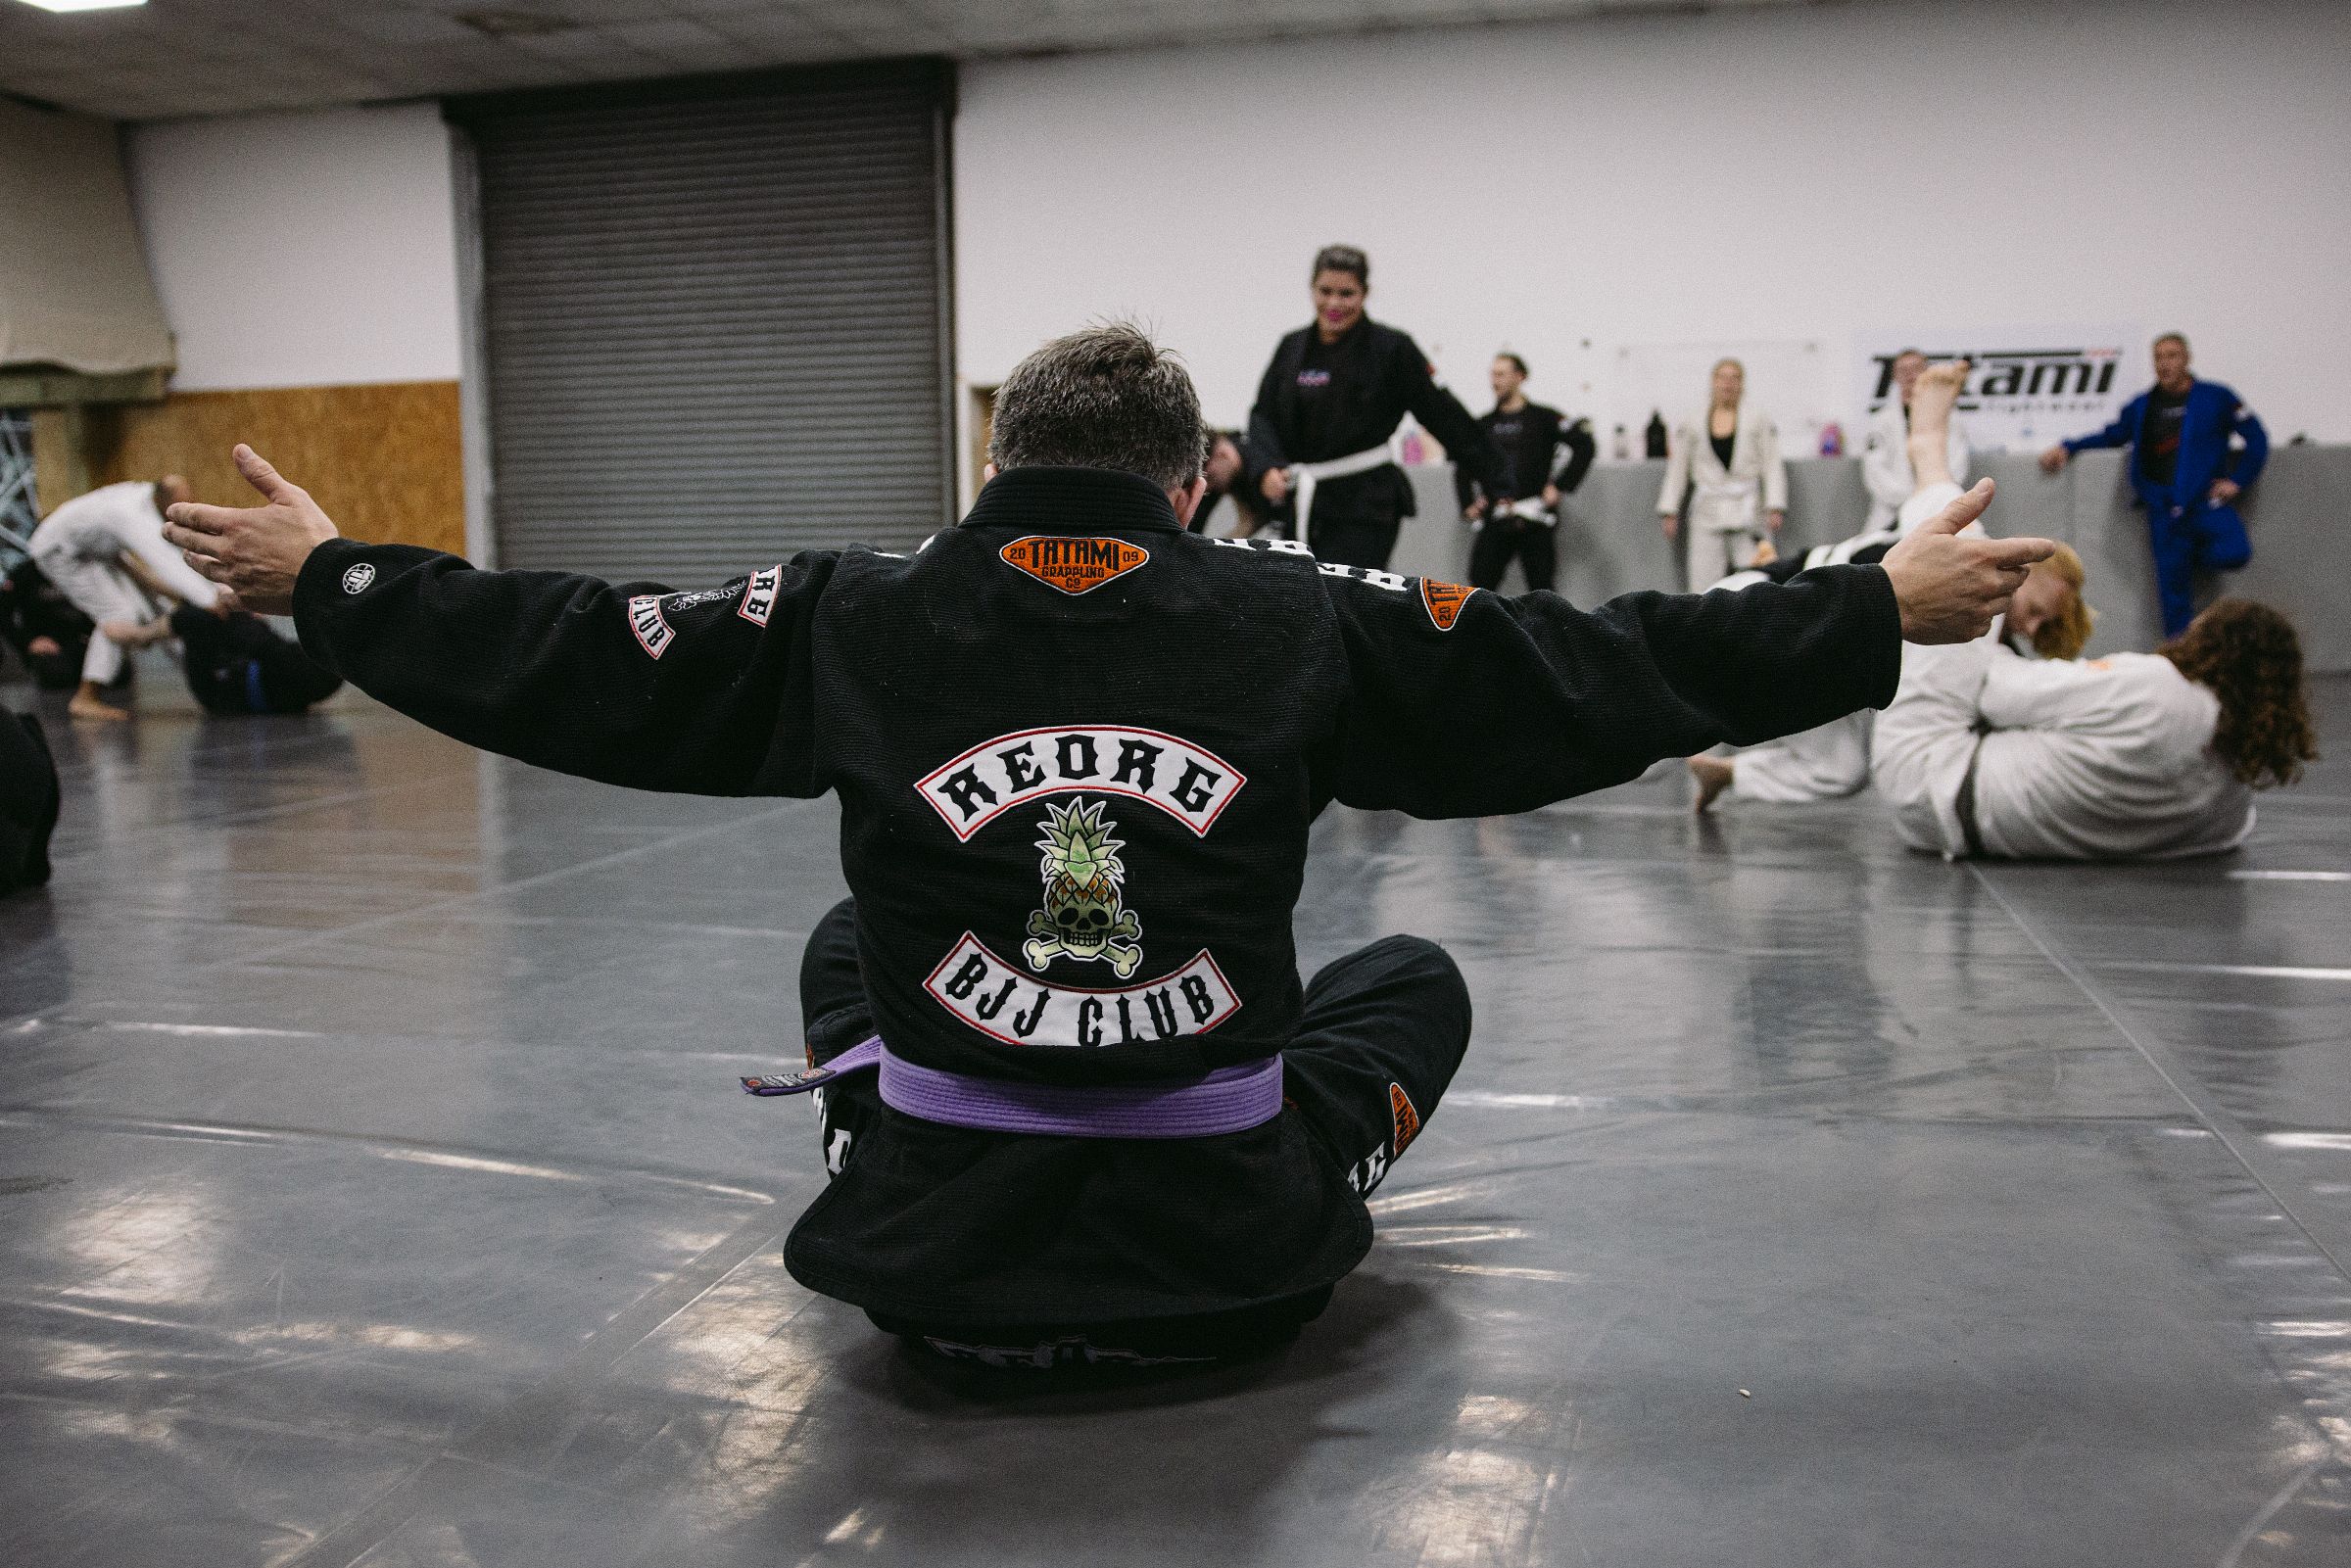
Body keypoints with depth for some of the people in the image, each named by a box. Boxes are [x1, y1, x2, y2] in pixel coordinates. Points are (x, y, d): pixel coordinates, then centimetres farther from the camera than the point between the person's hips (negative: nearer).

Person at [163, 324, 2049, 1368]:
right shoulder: (1304, 620, -9)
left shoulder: (852, 619, -7)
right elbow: (1600, 672, -4)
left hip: (931, 1259, 1)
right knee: (1414, 977, 26)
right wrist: (1887, 605, 7)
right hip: (1232, 1267, 0)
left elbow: (548, 659, 1)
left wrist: (325, 574, 18)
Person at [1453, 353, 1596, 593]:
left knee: (1542, 592, 2)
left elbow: (1585, 445, -6)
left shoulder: (1543, 418, 1)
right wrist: (1468, 505, 11)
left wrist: (1560, 487, -10)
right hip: (1494, 524, 3)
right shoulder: (1484, 425, 13)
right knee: (1479, 587, -3)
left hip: (1535, 522, -3)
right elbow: (1463, 468, 24)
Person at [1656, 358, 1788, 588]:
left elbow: (1772, 467, 4)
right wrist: (1669, 511, 6)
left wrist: (1775, 508, -7)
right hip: (1708, 516, 1)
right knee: (1704, 584, -3)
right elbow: (1677, 470, 12)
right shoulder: (1691, 426, 9)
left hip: (1748, 516, -1)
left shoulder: (1759, 423, 7)